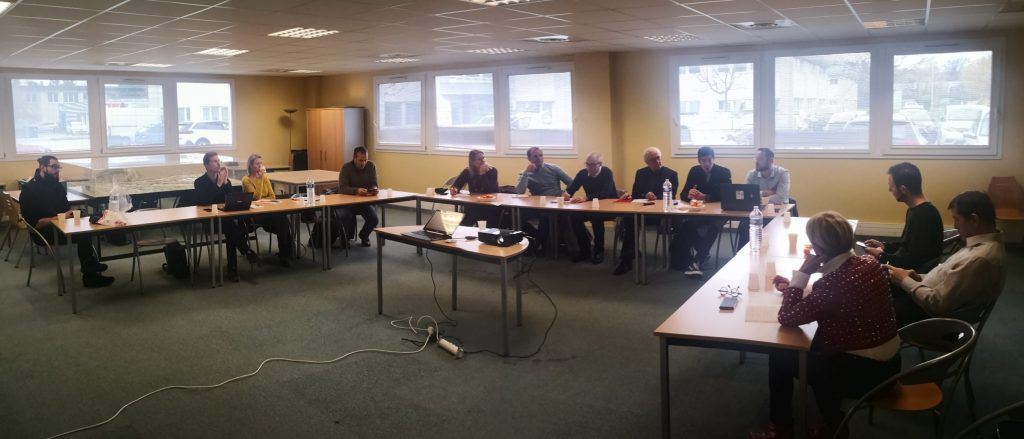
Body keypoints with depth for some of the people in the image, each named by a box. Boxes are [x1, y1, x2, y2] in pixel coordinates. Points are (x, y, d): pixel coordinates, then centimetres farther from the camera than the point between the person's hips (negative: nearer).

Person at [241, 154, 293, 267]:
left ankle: (284, 255, -16)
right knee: (281, 218, -29)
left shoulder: (265, 177, 12)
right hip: (254, 214, -5)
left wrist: (261, 200, -8)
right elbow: (256, 197, -15)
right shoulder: (246, 180, -5)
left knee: (282, 218, -29)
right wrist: (260, 179, -16)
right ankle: (285, 253, -16)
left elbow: (272, 196, 11)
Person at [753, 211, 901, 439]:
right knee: (814, 345, 26)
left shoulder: (833, 282, -29)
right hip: (887, 360, 8)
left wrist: (802, 273, -18)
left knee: (780, 358, 5)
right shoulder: (869, 263, -3)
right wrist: (793, 286, 11)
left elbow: (787, 318, -19)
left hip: (865, 371, -8)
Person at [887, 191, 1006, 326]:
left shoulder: (979, 259, -30)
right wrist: (919, 278, 1)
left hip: (933, 315, -9)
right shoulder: (987, 243, 2)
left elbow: (937, 303, -27)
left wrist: (905, 280, -14)